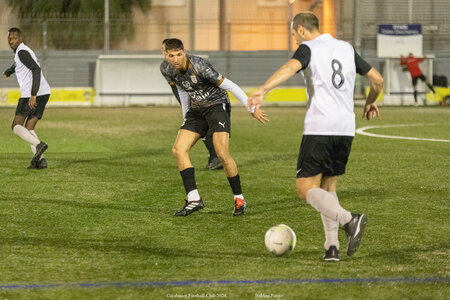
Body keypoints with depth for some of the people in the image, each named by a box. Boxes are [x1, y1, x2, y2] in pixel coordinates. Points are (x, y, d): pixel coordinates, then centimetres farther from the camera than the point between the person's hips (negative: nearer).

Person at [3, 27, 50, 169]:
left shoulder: (22, 52, -9)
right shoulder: (23, 51, 22)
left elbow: (36, 70, -22)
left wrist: (33, 95, -28)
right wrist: (8, 72, 69)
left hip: (30, 95, -9)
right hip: (44, 93, 9)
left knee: (16, 126, -2)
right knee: (29, 128, 9)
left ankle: (38, 144, -25)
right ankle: (40, 159, -8)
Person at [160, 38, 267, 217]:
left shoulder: (199, 67, -28)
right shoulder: (166, 69, -7)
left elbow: (229, 86, -21)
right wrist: (186, 117, 18)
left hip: (217, 106, -7)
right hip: (196, 109, 7)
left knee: (222, 153, -20)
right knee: (178, 149, -10)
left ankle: (239, 199, -4)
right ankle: (194, 199, -8)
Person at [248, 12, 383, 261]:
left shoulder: (308, 48, -1)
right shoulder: (346, 49, 18)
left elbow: (290, 67, -23)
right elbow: (377, 79, 21)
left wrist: (262, 91, -36)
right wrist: (370, 102, 41)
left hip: (319, 128, -6)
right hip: (346, 128, 6)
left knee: (306, 189, -3)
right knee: (328, 187, 18)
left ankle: (349, 220, -26)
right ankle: (332, 246, 3)